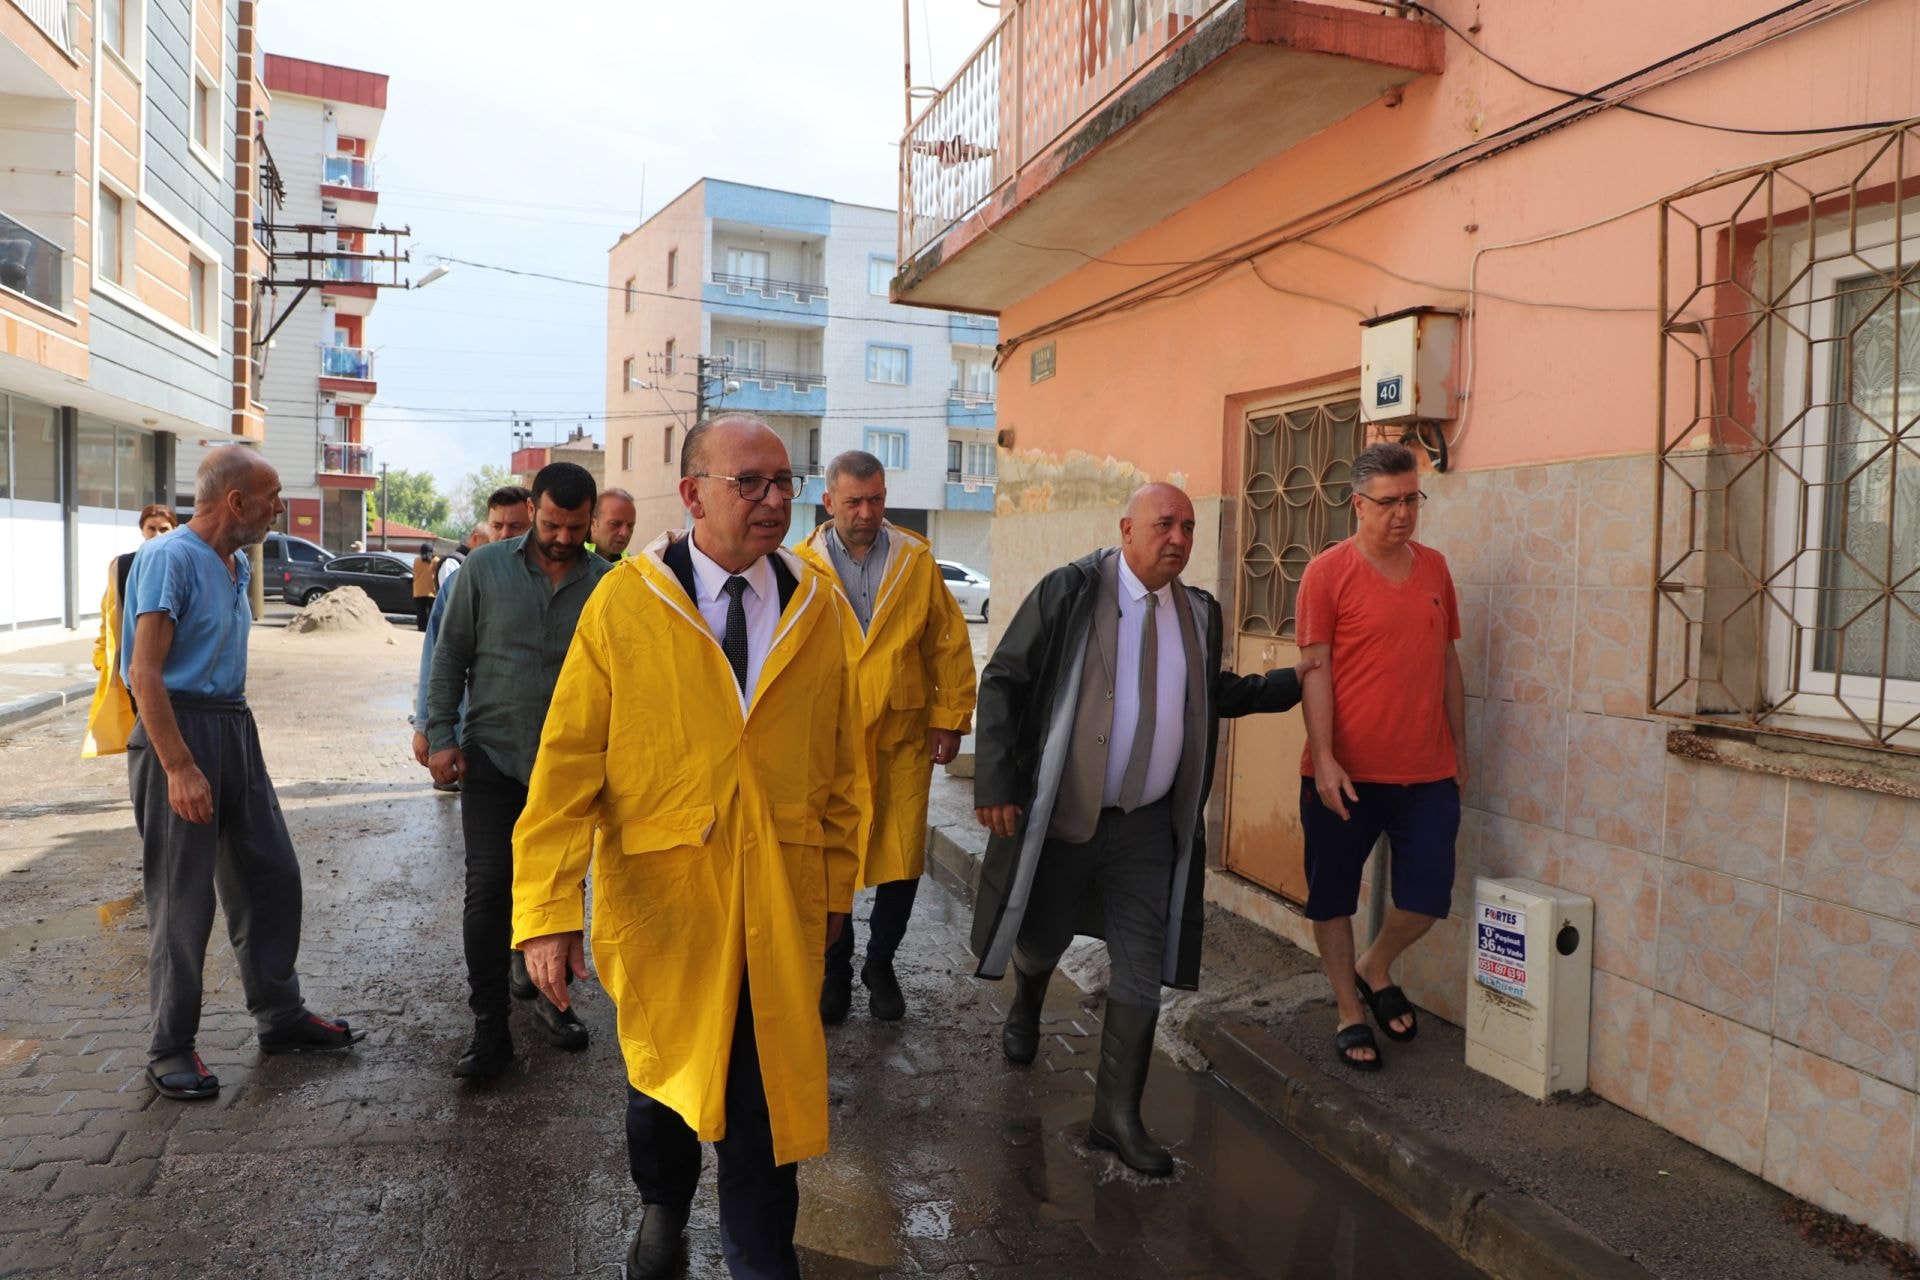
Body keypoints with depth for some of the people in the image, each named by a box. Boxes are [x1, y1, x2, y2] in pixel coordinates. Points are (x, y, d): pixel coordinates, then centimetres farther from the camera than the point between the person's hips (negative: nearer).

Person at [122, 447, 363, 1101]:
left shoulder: (236, 566, 13)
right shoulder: (169, 558, -14)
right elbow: (144, 671, -19)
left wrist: (233, 742, 16)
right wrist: (180, 769, -24)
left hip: (235, 728, 9)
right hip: (181, 731, -9)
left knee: (271, 876, 12)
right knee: (183, 899, 0)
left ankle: (280, 1016, 25)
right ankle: (171, 1049, 14)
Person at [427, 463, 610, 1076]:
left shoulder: (606, 582, -1)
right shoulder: (486, 567, -1)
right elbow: (450, 655, 3)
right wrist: (441, 737, -2)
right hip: (493, 755, -1)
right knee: (488, 888, -3)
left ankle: (549, 993, 32)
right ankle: (490, 1027, 8)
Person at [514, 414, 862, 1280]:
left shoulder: (816, 607, 0)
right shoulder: (622, 603, -8)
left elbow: (841, 757, 6)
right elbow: (569, 761, -11)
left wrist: (837, 878, 8)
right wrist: (548, 909, -16)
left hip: (779, 900, 1)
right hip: (658, 892, 0)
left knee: (762, 1096, 8)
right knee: (661, 1071, 21)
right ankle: (662, 1211, 51)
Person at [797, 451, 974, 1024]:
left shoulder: (917, 560, 3)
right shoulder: (803, 567, -2)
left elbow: (949, 643, 6)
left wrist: (951, 717, 2)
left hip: (902, 737, 1)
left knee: (903, 861, 5)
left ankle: (880, 964, 28)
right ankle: (836, 970, 29)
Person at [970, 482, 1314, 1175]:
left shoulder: (1198, 612, 4)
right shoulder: (1071, 591, -12)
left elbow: (1213, 694, 21)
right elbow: (1003, 681, -11)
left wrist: (1294, 682, 10)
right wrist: (997, 783, -17)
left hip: (1150, 825, 3)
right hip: (1060, 814, -3)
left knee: (1142, 973, 4)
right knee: (1041, 941, 17)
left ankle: (1118, 1116, 18)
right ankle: (1024, 1011, 53)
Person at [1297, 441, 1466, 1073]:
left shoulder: (1433, 567, 8)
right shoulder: (1329, 571, -8)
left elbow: (1447, 661, 14)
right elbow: (1315, 668, -11)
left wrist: (1459, 747, 15)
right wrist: (1323, 759, -17)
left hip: (1427, 772, 4)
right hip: (1346, 773, -4)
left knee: (1430, 895, 5)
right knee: (1333, 896, 9)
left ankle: (1375, 968, 34)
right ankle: (1350, 1010, 29)